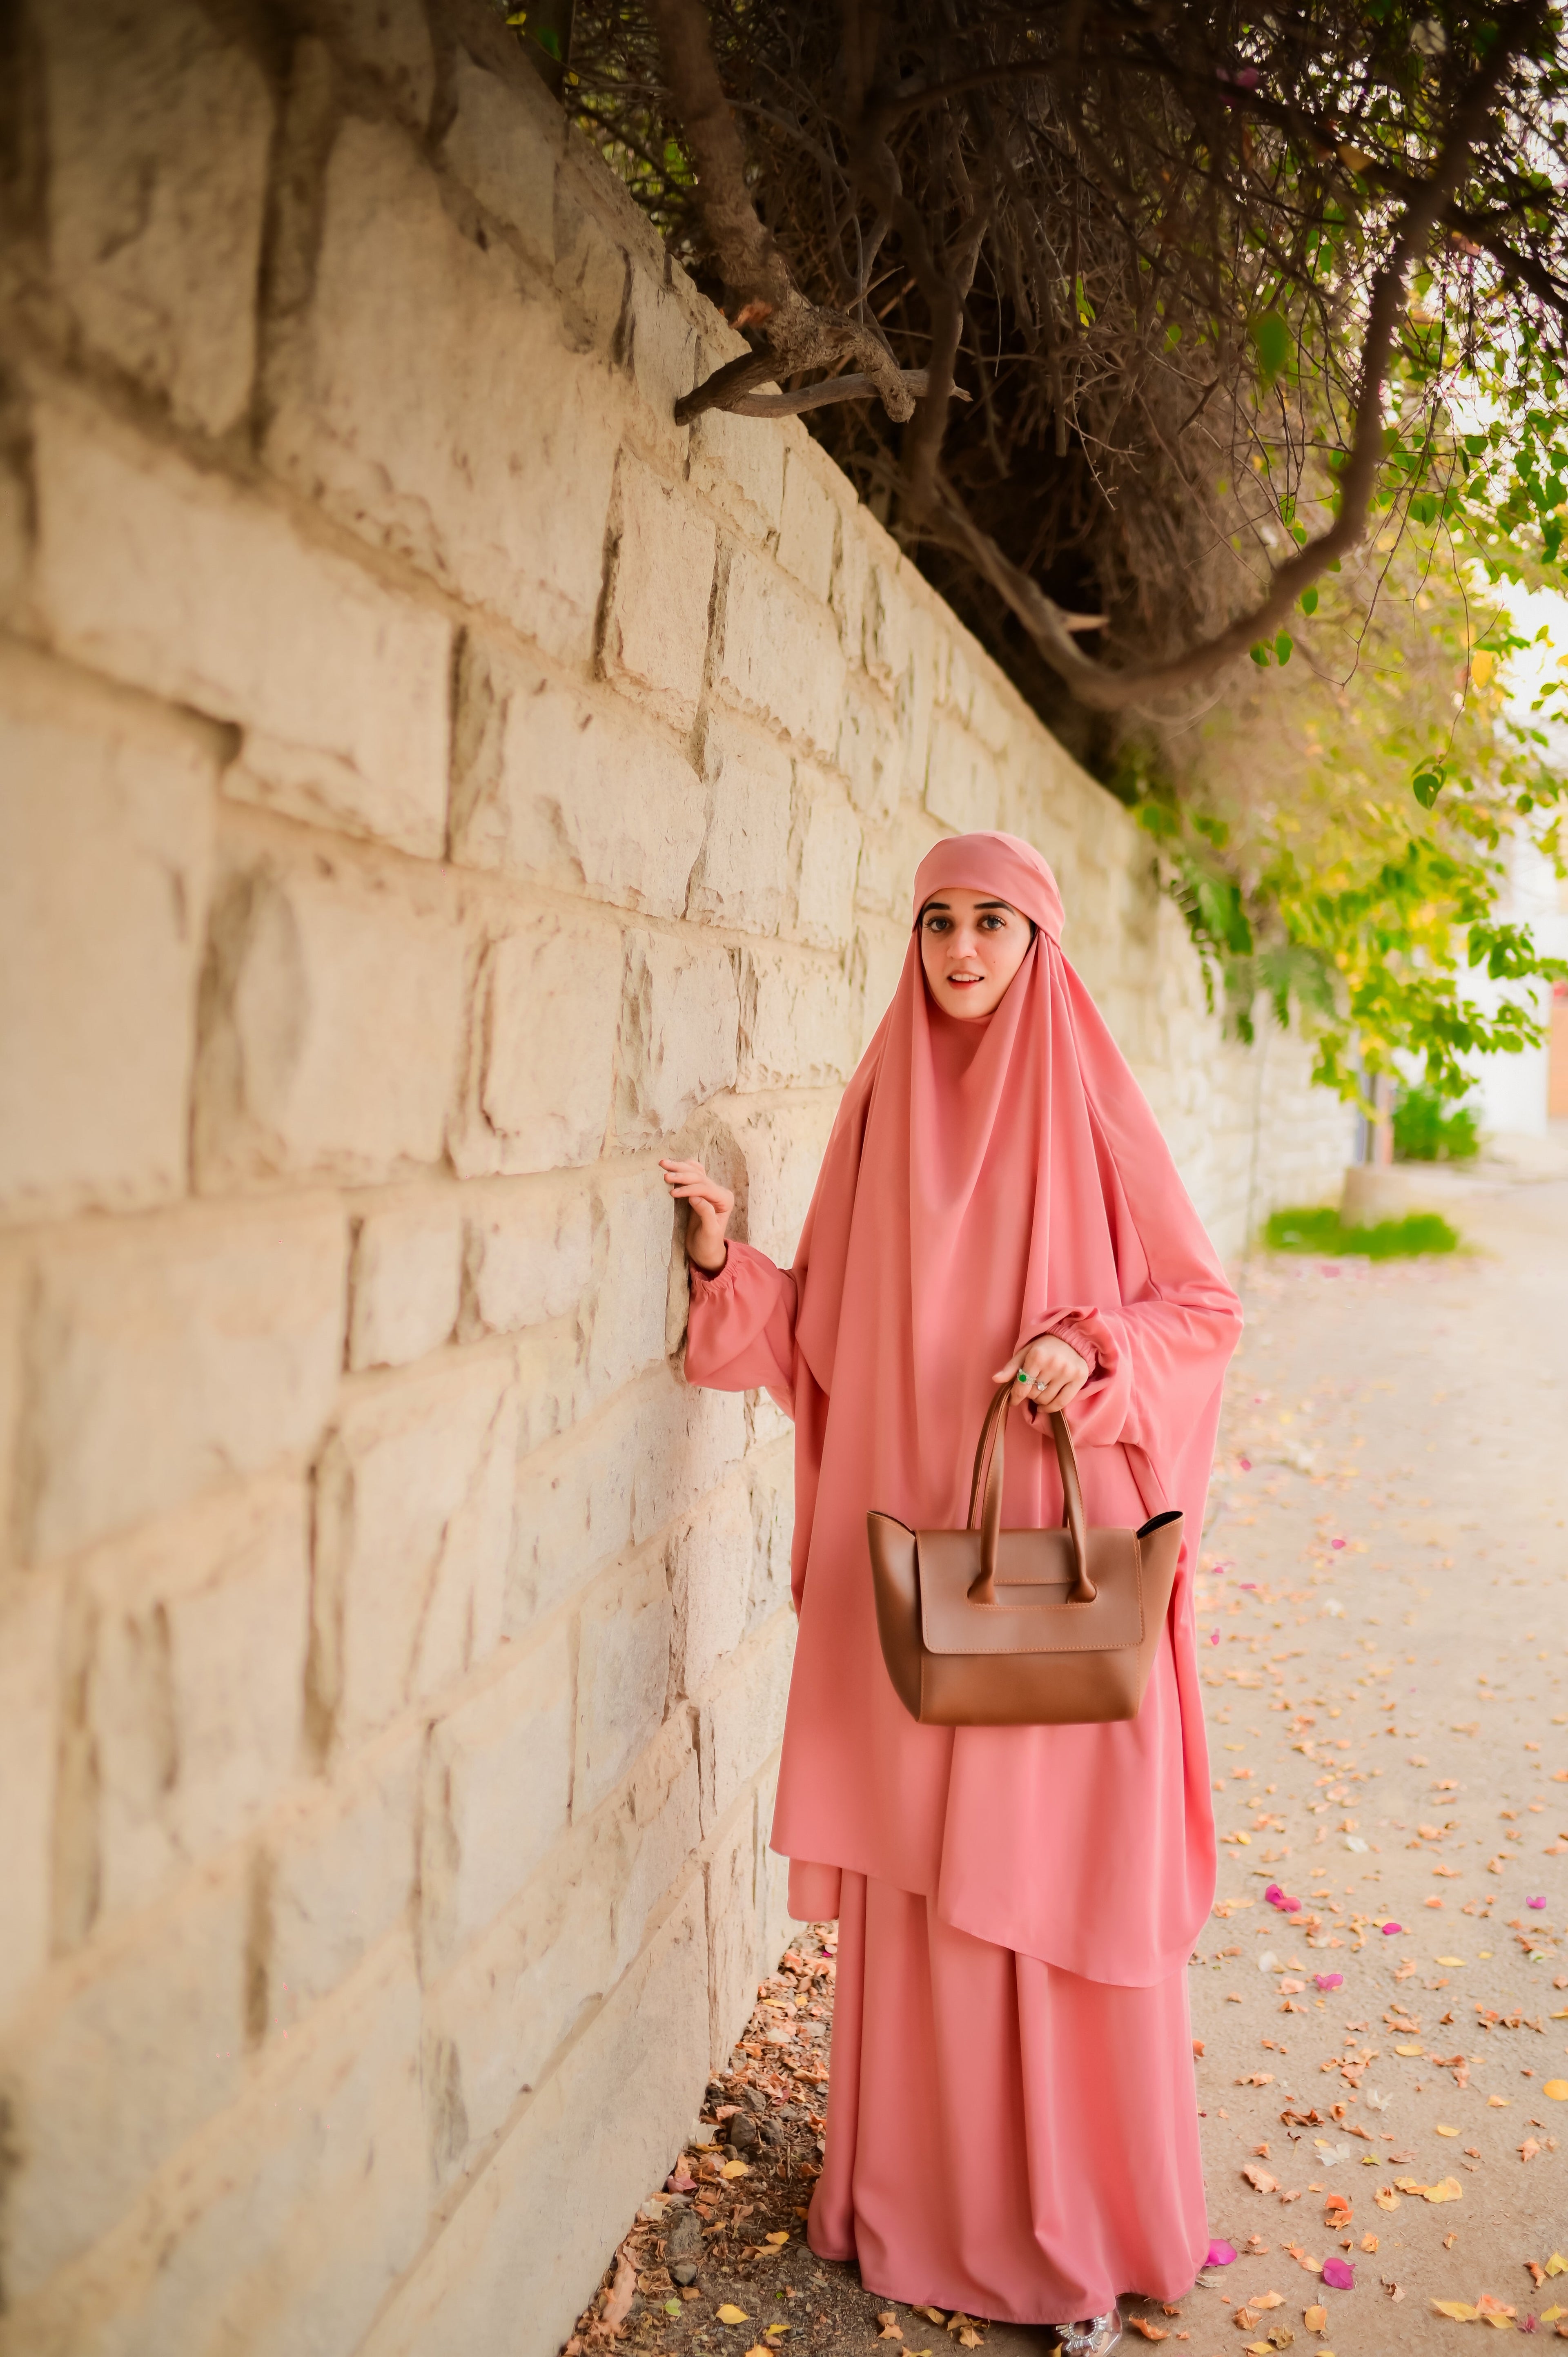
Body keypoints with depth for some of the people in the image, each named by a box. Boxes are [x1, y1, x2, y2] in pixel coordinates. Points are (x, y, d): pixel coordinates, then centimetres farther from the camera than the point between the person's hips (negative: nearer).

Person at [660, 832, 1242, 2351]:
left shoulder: (1087, 1107, -4)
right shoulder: (881, 1106, 6)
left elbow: (1202, 1306, -1)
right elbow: (827, 1331, 9)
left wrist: (1095, 1350, -19)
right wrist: (724, 1261, -7)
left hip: (1056, 1556, -3)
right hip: (901, 1557, 3)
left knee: (1053, 1884, 4)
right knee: (910, 1877, 11)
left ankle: (1079, 2226, 22)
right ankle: (919, 2184, 31)